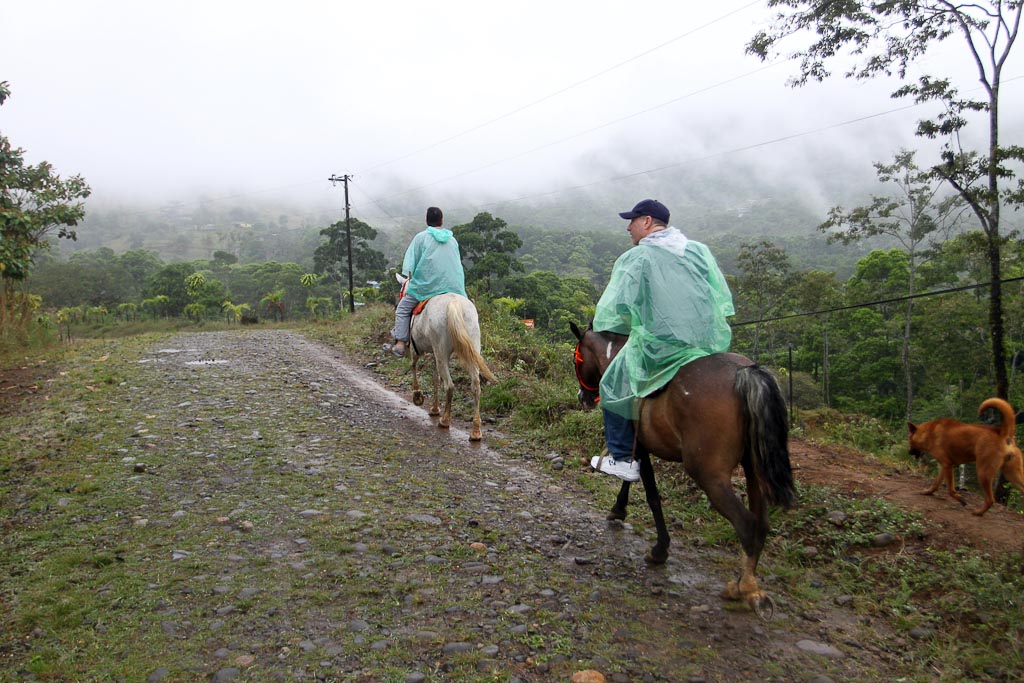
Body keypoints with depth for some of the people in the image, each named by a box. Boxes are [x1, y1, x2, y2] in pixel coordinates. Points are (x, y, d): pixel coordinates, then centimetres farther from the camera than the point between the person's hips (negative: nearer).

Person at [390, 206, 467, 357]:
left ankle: (400, 343, -2)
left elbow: (410, 262, 2)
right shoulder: (453, 240, 16)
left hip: (427, 284, -3)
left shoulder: (421, 237, 5)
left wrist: (409, 280, 8)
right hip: (453, 286, 3)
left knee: (403, 309, 8)